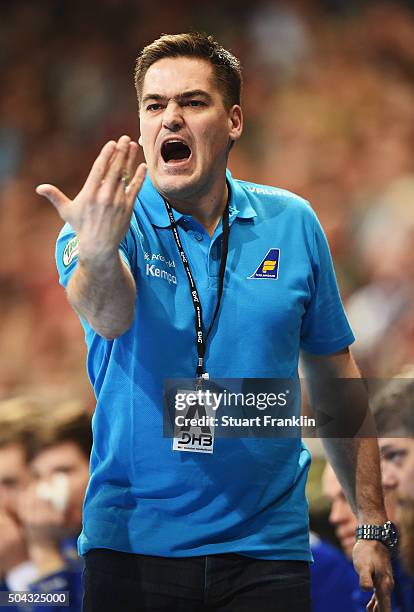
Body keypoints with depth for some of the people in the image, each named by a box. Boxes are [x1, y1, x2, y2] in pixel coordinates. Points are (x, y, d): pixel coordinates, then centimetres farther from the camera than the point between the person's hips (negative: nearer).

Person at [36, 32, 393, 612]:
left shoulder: (291, 224, 3)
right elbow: (108, 316, -28)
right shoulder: (114, 223, -5)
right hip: (133, 547, -1)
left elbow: (333, 375, 11)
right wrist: (95, 252, -51)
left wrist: (373, 524, 11)